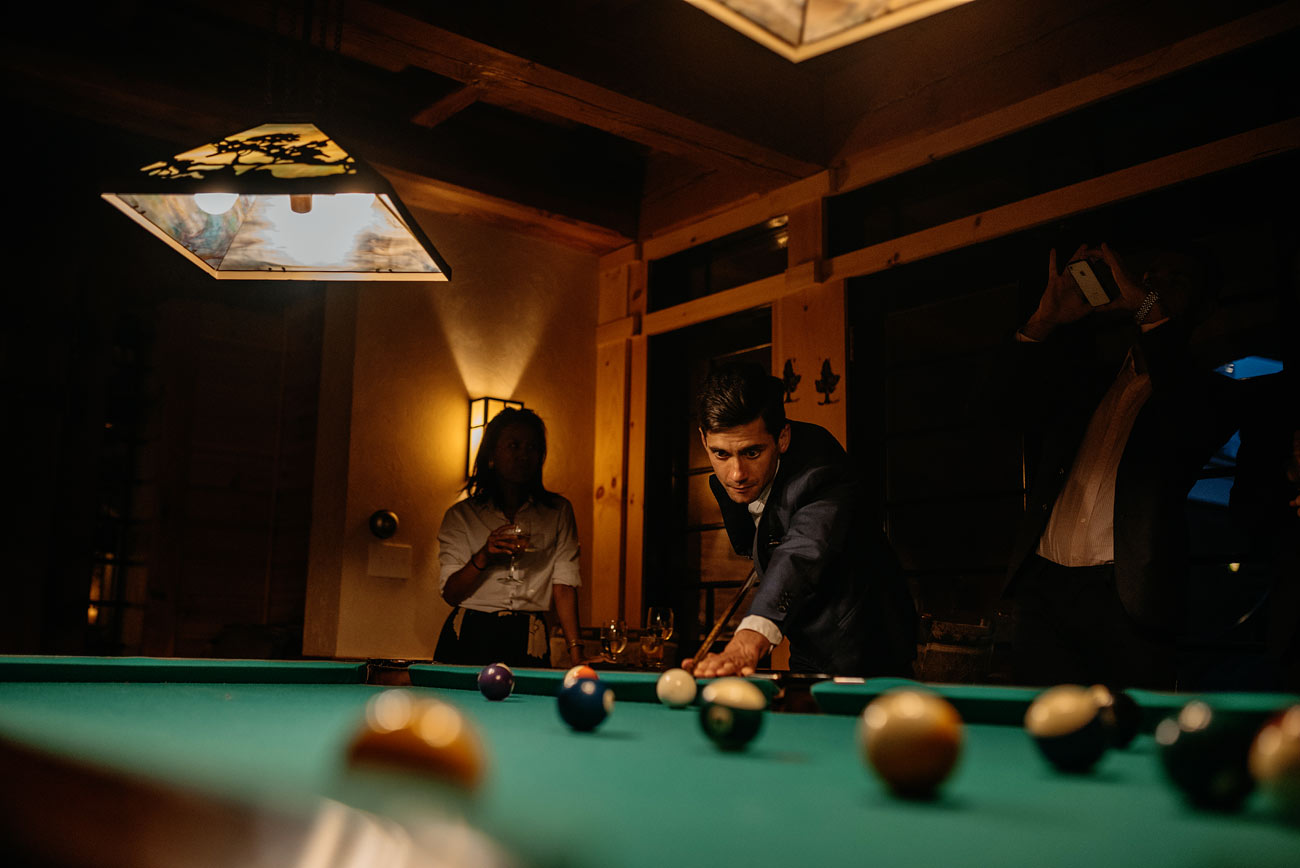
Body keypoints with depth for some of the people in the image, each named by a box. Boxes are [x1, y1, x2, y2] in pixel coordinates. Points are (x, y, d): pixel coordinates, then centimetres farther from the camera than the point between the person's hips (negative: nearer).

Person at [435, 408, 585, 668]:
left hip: (528, 644, 1)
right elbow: (450, 593, 1)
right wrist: (483, 557, -17)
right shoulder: (461, 515, 5)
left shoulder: (558, 512, 8)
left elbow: (564, 586, 2)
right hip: (470, 641, -1)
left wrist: (575, 650, -8)